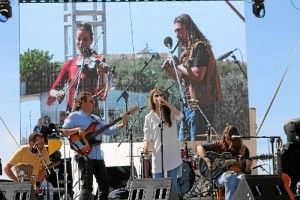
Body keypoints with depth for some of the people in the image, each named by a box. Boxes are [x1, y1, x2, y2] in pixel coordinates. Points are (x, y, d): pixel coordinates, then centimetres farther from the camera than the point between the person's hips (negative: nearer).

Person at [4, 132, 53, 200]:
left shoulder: (43, 150, -12)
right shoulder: (22, 151, -20)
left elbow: (44, 169, -10)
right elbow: (7, 168, -20)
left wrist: (38, 184, -25)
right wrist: (18, 181, -27)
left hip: (38, 179, 2)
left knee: (49, 187, -27)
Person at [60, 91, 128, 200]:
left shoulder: (96, 118, 20)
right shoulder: (74, 116, 0)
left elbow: (109, 131, 12)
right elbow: (62, 132, -9)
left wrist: (122, 124, 0)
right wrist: (77, 129, -22)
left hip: (98, 157, 7)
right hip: (85, 156, -7)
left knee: (104, 185, 10)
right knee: (87, 187, -10)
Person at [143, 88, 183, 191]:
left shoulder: (170, 112, 5)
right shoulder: (149, 117, 5)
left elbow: (180, 116, -16)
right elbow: (147, 136, 3)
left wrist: (167, 104, -22)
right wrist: (146, 147, -16)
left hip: (172, 153, 0)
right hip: (158, 154, 0)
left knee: (172, 183, 3)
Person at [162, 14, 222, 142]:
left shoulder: (199, 46, -9)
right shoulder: (188, 49, 19)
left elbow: (198, 75, -21)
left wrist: (179, 65, -9)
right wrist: (170, 70, 8)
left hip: (200, 105, -10)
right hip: (189, 106, 10)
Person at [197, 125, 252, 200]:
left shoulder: (243, 150, 8)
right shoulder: (219, 145, 5)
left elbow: (246, 171, 9)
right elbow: (200, 147, 3)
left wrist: (248, 166, -16)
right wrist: (208, 161, -10)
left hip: (237, 174, 1)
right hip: (220, 175, -1)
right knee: (230, 177, -38)